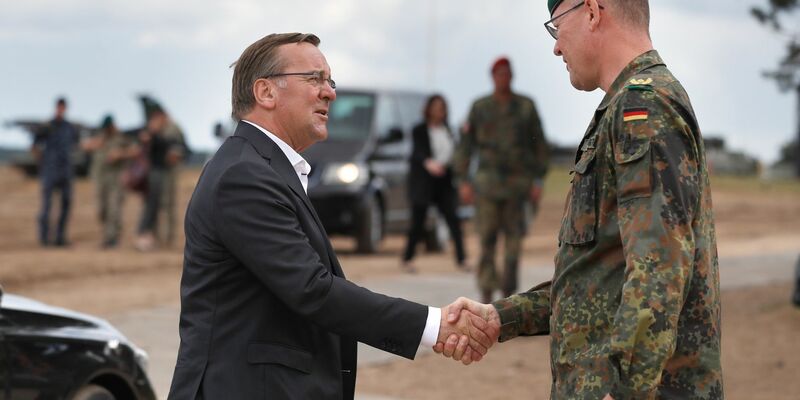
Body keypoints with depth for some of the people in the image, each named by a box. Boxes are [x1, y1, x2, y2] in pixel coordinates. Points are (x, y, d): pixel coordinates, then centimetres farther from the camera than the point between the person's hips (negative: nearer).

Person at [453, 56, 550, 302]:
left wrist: (538, 180, 2)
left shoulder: (526, 107, 7)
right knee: (487, 239, -6)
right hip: (487, 180, 0)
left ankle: (508, 292, 7)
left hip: (518, 182, 1)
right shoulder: (480, 107, 7)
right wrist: (463, 181, 1)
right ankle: (486, 294, -3)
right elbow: (465, 145, 8)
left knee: (514, 241, 0)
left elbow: (539, 145, 9)